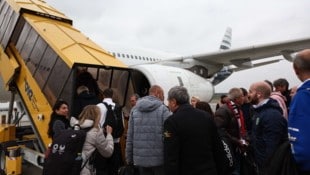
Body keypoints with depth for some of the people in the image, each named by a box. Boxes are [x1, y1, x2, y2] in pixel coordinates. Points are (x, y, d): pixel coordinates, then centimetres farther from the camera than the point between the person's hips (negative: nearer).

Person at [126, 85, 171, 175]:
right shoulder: (163, 109, -7)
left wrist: (129, 158, 10)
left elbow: (130, 136, 3)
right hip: (159, 159, -3)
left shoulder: (135, 109, 4)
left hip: (140, 159, 4)